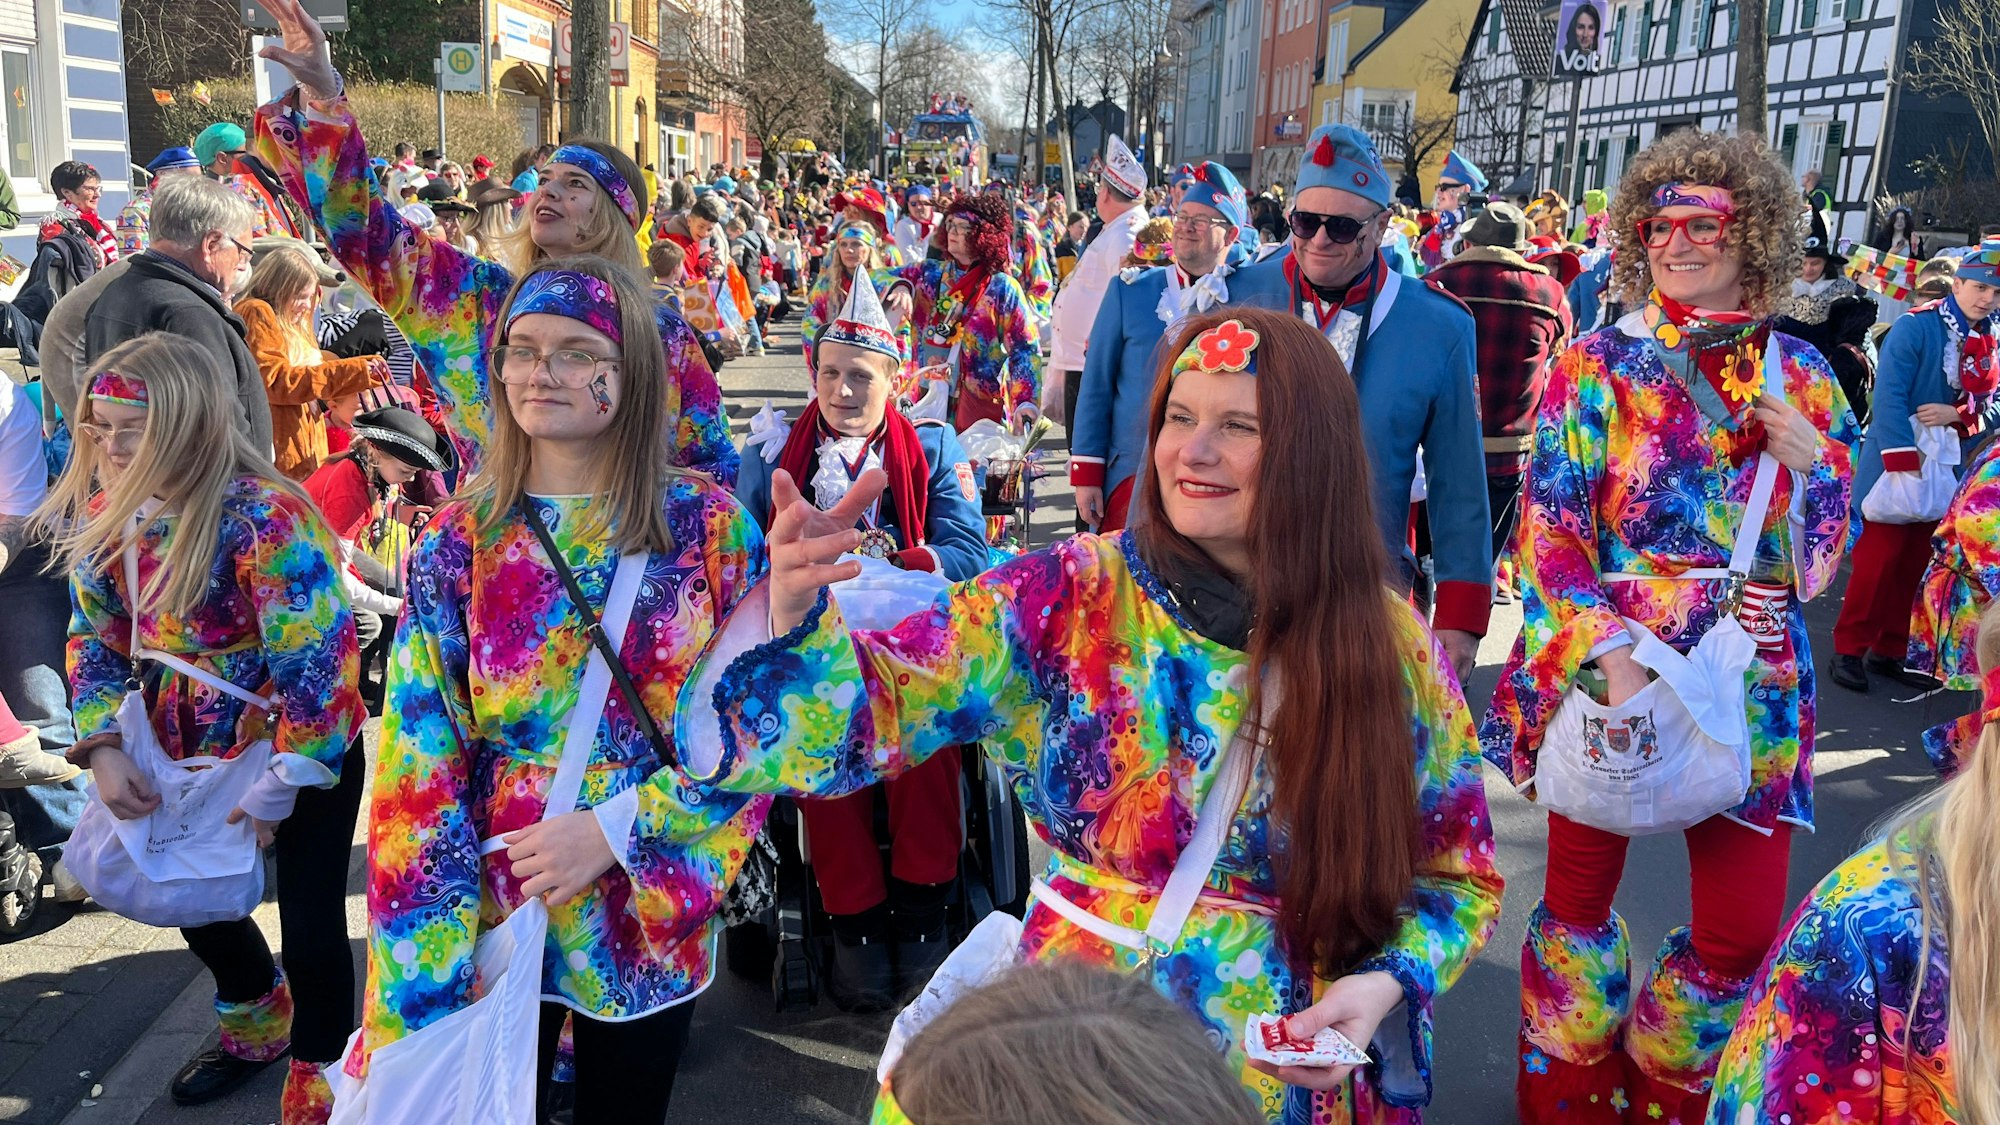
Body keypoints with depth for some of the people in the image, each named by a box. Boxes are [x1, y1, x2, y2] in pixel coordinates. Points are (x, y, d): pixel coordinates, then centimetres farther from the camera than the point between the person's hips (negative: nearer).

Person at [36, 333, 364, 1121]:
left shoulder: (263, 517, -29)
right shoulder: (104, 516, -5)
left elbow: (318, 663, -28)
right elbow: (94, 640, 6)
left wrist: (275, 789, -22)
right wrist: (104, 749, -8)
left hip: (308, 752, -7)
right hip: (192, 752, 8)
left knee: (309, 923, 0)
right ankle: (257, 1024, 52)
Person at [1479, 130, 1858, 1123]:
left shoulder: (1800, 377, 6)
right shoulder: (1597, 364, -3)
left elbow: (1826, 559, 9)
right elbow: (1548, 531, -9)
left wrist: (1811, 461, -10)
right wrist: (1613, 656, -20)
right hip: (1602, 669, -2)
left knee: (1746, 927, 4)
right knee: (1581, 892, 10)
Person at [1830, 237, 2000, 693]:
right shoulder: (1916, 326, -12)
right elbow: (1889, 396, -18)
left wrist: (1956, 415, -17)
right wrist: (1904, 463, -23)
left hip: (1946, 468, 6)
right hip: (1893, 462, -6)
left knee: (1916, 562, 10)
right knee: (1879, 556, -7)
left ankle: (1890, 651, 19)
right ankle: (1849, 648, 3)